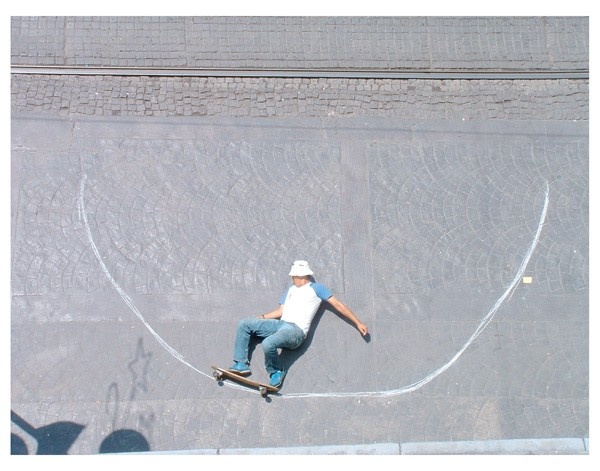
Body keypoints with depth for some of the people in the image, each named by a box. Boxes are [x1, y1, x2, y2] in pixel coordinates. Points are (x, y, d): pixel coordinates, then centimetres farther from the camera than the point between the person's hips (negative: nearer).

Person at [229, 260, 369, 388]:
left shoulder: (316, 288, 5)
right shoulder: (291, 289, 27)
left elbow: (338, 305, 1)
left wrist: (358, 323, -3)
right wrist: (261, 318, 11)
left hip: (296, 331, -8)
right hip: (280, 324, 8)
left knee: (268, 344, -35)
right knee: (244, 324, -4)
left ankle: (277, 372, -5)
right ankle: (241, 364, -2)